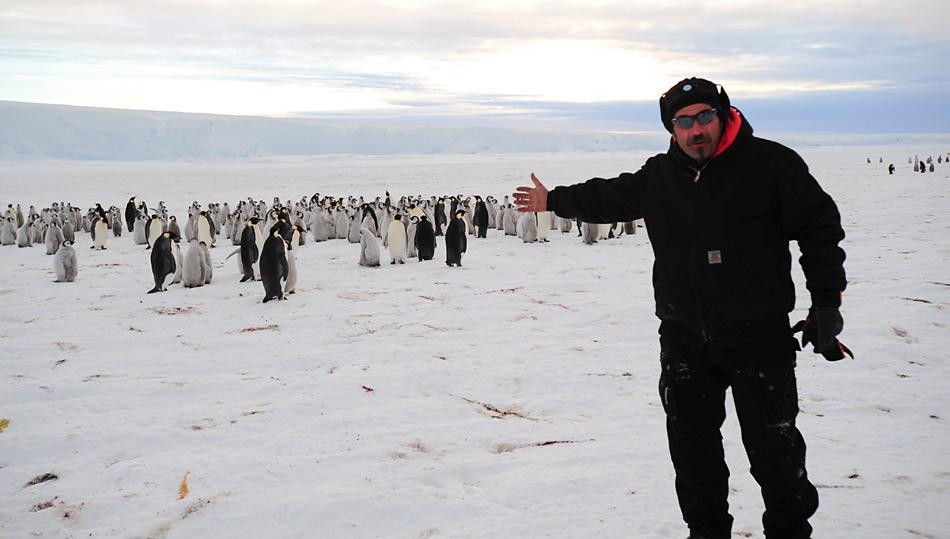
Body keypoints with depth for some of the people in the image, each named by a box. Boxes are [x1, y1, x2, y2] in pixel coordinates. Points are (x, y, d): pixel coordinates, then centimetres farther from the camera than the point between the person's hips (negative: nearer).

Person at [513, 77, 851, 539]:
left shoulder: (770, 162, -9)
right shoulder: (659, 176, 6)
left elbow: (819, 228, -6)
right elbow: (610, 197, 24)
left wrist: (827, 304, -8)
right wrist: (554, 200, 30)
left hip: (758, 335, -4)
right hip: (684, 340, 5)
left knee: (774, 448, 5)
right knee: (691, 444, 13)